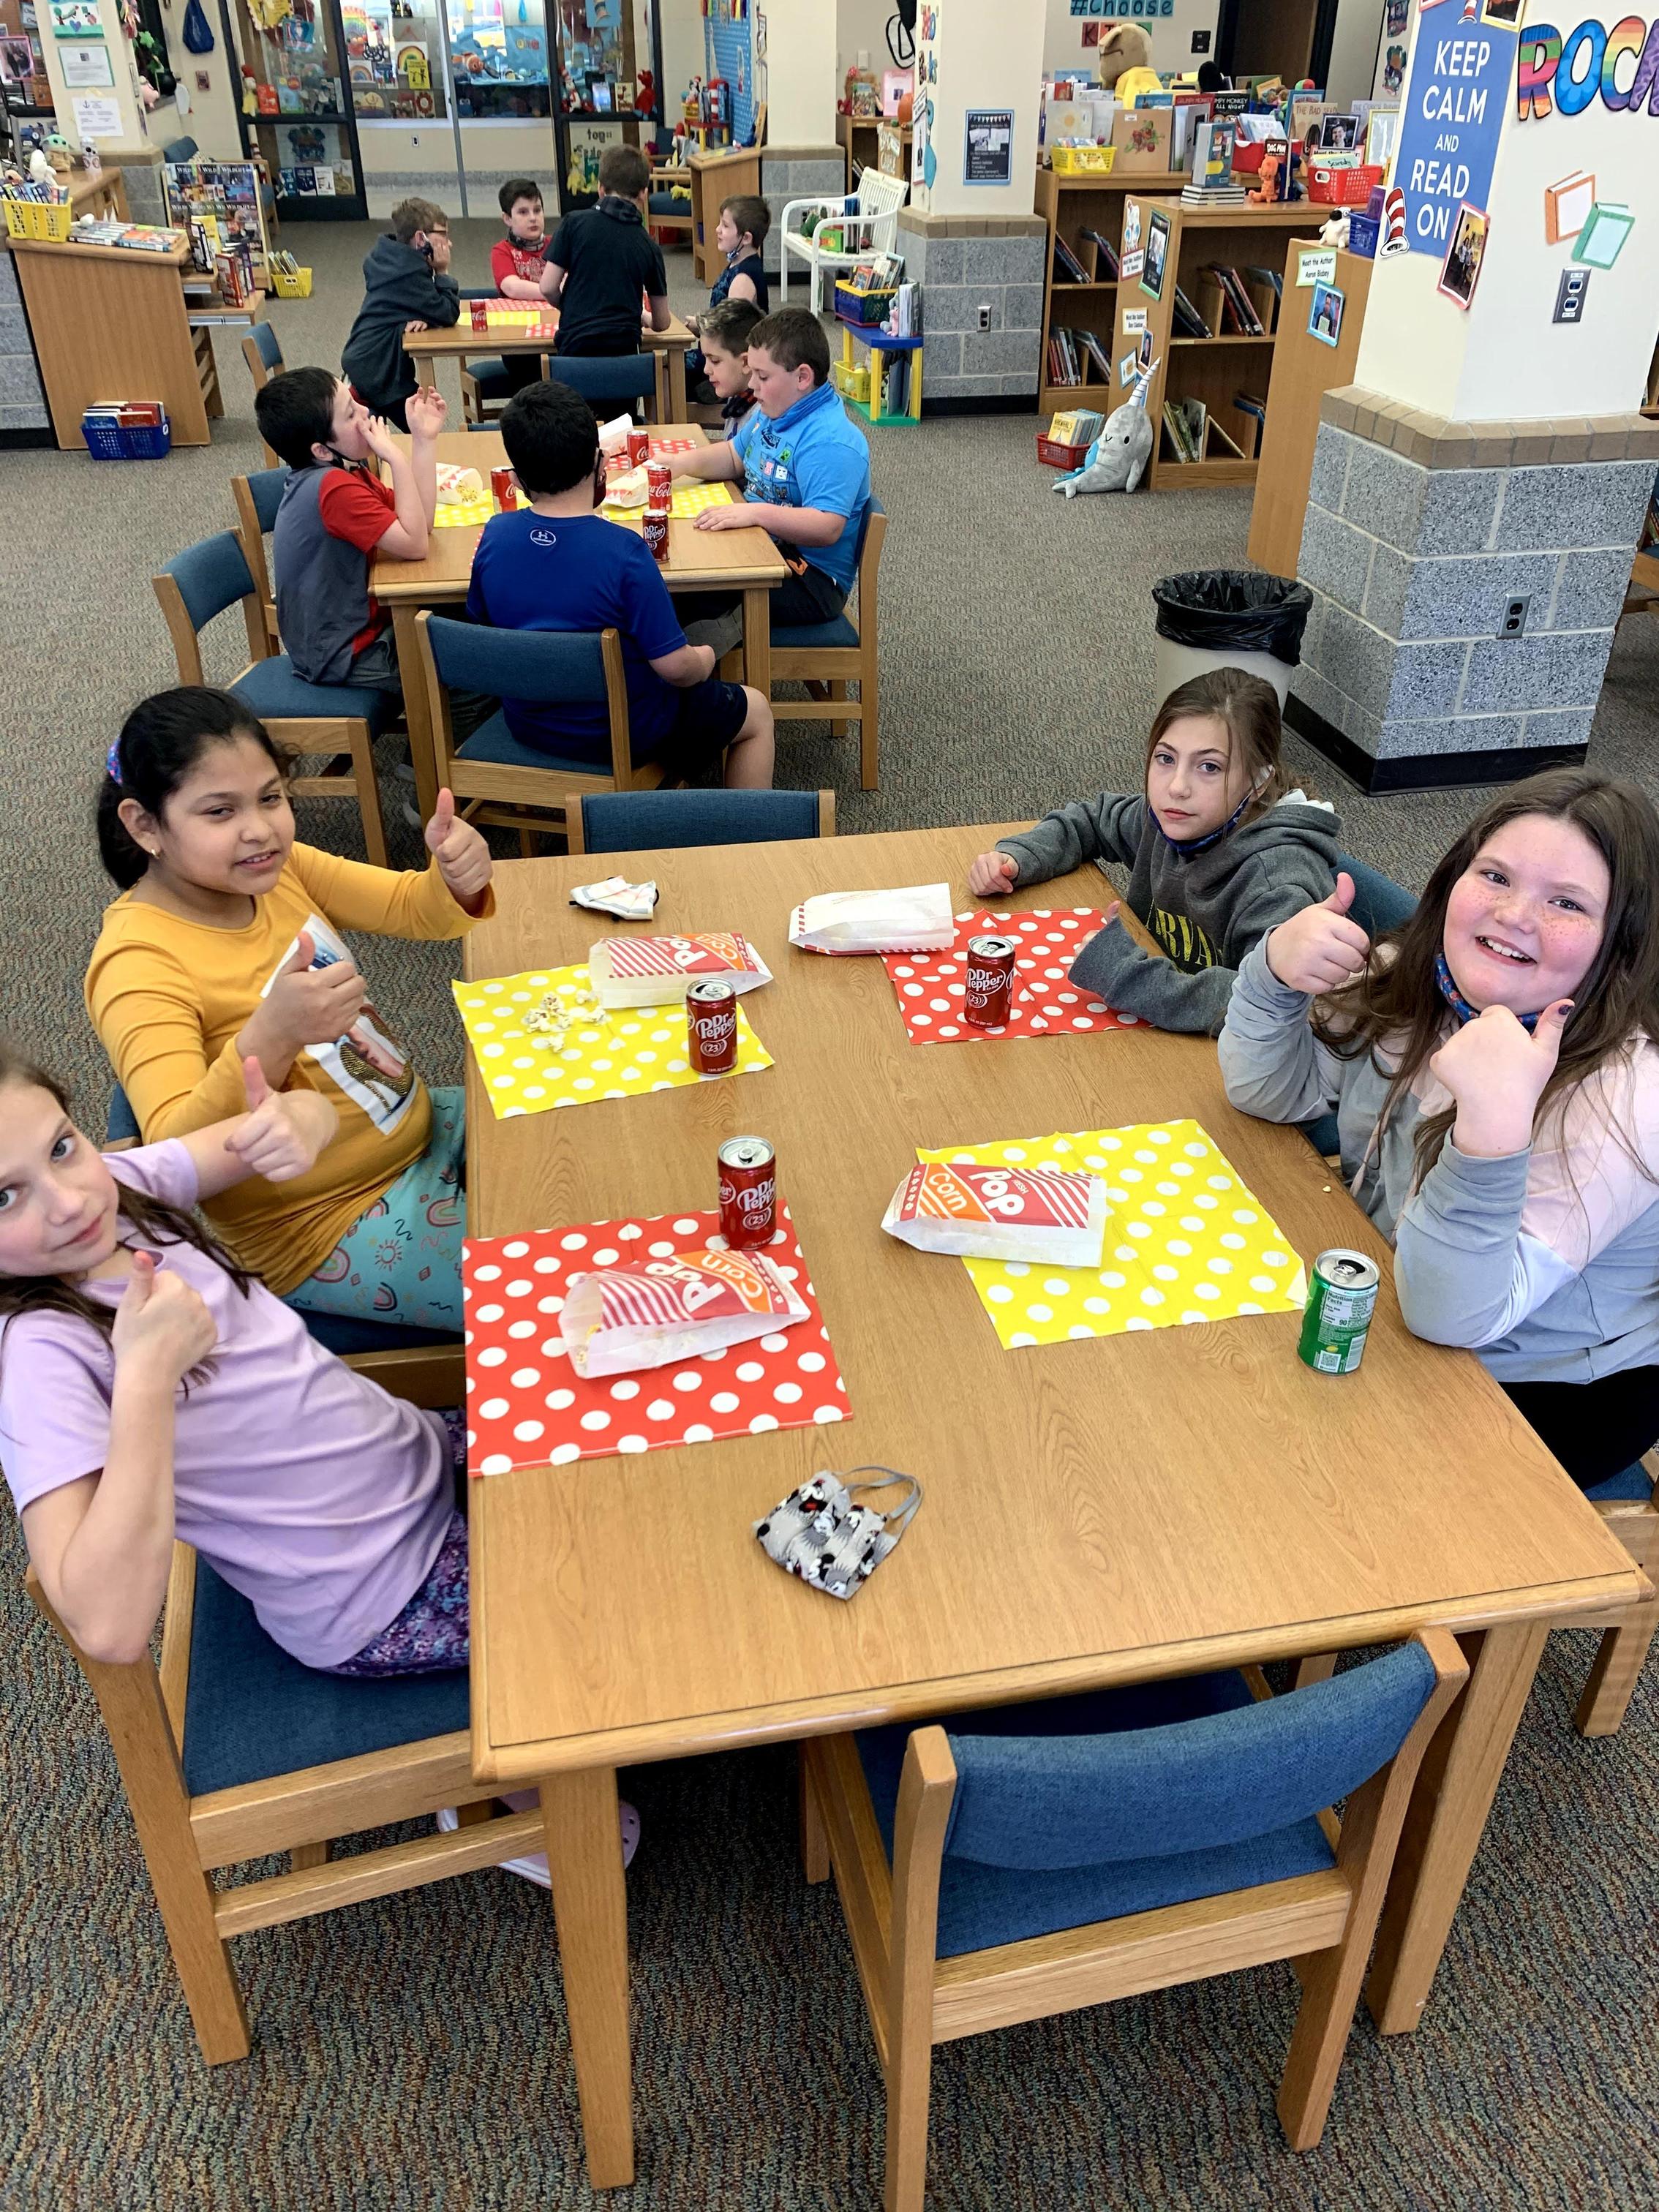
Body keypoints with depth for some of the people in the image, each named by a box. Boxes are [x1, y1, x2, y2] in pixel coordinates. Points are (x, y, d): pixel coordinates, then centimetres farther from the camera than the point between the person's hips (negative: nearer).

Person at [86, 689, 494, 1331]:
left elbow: (409, 908, -1)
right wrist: (268, 1040, -50)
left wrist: (456, 879, -24)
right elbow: (177, 1154, -34)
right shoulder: (137, 965, -24)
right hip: (324, 1231, -8)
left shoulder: (275, 867, -3)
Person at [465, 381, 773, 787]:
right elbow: (674, 667, -24)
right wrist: (703, 661, -2)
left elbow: (480, 622, 4)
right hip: (622, 736, -6)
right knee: (757, 713, 17)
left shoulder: (494, 536, -12)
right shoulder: (623, 552, -27)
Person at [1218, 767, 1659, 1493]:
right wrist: (1276, 969, -22)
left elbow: (1453, 1316, -34)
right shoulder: (1410, 980, -12)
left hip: (1547, 1394, -6)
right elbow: (1268, 1093, -2)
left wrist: (1493, 1130, -52)